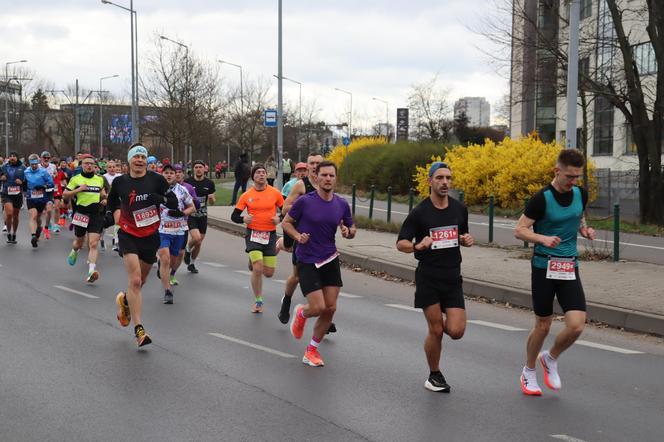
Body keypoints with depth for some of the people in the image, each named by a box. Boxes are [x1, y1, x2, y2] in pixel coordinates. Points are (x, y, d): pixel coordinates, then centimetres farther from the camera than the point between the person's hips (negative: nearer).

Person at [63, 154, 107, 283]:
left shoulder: (100, 179, 11)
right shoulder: (76, 179, 2)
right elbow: (65, 195, 0)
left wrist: (105, 199, 6)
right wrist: (78, 190, -14)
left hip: (96, 214, 1)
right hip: (81, 214, -1)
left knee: (93, 244, -12)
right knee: (79, 242, 16)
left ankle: (91, 272, -19)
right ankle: (74, 252, 52)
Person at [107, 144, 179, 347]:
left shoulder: (156, 180, -4)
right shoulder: (120, 182, -1)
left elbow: (174, 203, -5)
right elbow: (112, 200, 21)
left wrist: (160, 198, -22)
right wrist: (115, 214, 10)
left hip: (151, 236, 2)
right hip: (129, 235, -2)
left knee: (140, 281, 16)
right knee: (135, 280, -15)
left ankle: (124, 300, 50)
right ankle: (138, 328, -12)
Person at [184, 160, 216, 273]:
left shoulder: (209, 183, 2)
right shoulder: (187, 182, -7)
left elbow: (212, 201, 9)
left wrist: (212, 198, -14)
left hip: (203, 216, 4)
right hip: (190, 214, -4)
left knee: (199, 243, 9)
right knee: (196, 238, -23)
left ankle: (191, 263, 30)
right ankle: (188, 250, 11)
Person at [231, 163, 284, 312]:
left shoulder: (275, 193, 0)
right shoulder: (247, 195, 0)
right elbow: (234, 216, 4)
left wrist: (279, 218, -12)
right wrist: (243, 219, -16)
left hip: (270, 235, 2)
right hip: (253, 234, -2)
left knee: (268, 273, 3)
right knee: (258, 269, -15)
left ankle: (254, 262, 39)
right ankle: (258, 301, 5)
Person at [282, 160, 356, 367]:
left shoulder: (342, 204, 1)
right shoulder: (305, 201, -10)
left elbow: (351, 230, 13)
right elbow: (286, 222, 1)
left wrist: (348, 231, -10)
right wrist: (297, 236, -17)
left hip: (330, 260, 4)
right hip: (307, 262, -4)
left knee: (330, 308, 2)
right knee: (318, 307, -12)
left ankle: (312, 350, 19)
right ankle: (301, 313, 26)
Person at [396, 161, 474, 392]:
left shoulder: (459, 209, 6)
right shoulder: (419, 212, -7)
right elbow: (400, 243, -4)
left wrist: (467, 240, -3)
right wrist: (417, 246, -25)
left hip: (453, 278, 3)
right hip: (428, 278, -3)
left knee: (456, 331, -7)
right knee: (435, 331, -2)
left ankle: (442, 322, 30)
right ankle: (434, 375, 20)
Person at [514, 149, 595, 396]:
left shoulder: (581, 195, 4)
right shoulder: (542, 199, -12)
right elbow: (519, 230, -11)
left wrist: (585, 230, 3)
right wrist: (543, 238, -27)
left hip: (570, 268, 4)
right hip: (544, 267, -4)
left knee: (576, 325, -9)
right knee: (543, 326, 5)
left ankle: (550, 359, 21)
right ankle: (529, 372, 29)